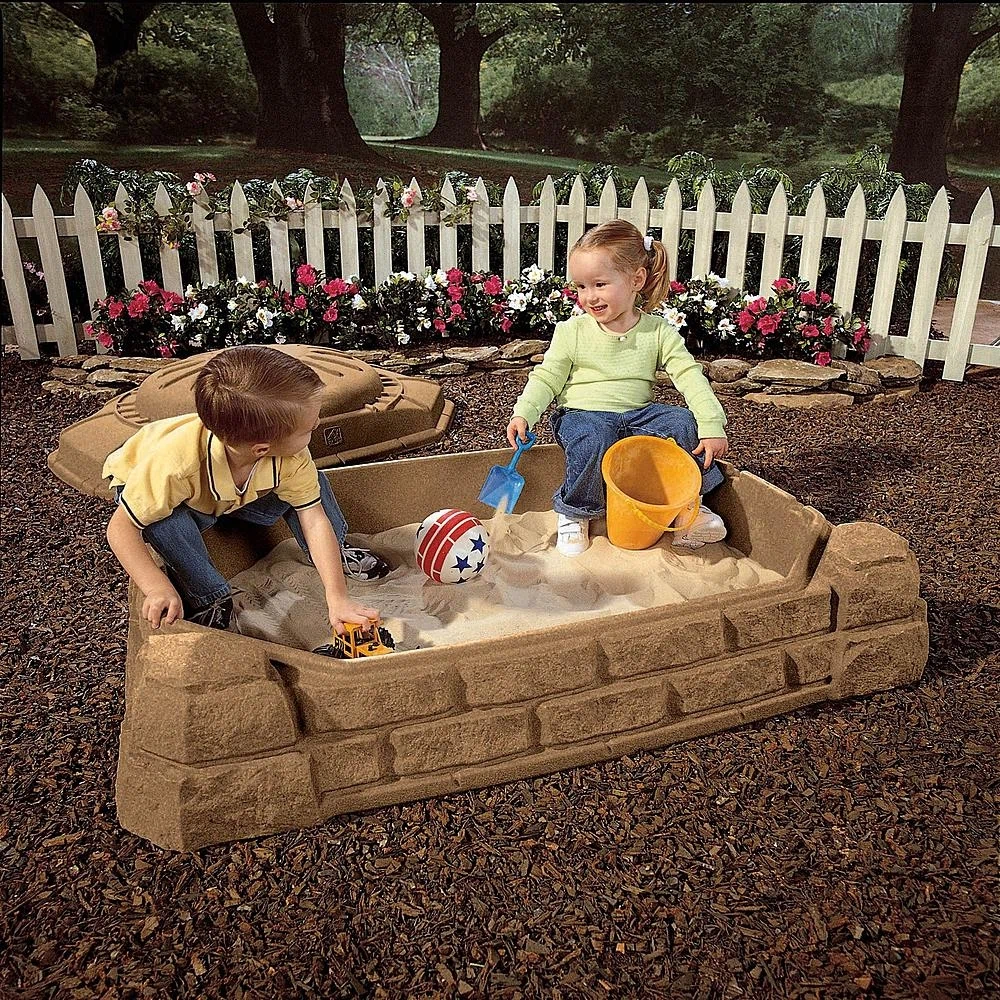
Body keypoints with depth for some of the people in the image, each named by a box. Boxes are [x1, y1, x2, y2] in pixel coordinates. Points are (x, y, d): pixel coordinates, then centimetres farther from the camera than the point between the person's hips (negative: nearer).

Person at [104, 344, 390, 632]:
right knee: (166, 524, -38)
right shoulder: (177, 462, -46)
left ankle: (335, 553, 13)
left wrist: (338, 600, -31)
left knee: (312, 484, -14)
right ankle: (208, 599, -12)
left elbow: (314, 519, -25)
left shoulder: (292, 457, -31)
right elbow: (121, 527, -36)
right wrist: (159, 589, -46)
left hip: (233, 497, 4)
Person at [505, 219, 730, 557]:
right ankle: (574, 512, -12)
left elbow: (690, 376, -9)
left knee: (686, 423, -19)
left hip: (637, 415, 3)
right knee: (593, 437, -36)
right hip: (583, 414, -2)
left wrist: (712, 426, -20)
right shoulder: (572, 332, -4)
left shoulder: (658, 332, -3)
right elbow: (546, 377, -2)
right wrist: (523, 413, -19)